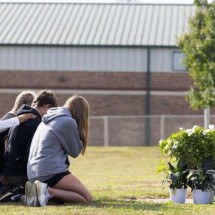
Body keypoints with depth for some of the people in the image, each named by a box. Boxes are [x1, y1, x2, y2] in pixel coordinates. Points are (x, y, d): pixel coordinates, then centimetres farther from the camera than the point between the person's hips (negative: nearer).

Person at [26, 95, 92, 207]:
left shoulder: (47, 120, 21)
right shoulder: (68, 122, -6)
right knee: (87, 198, -7)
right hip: (51, 171, -9)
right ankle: (47, 191, -22)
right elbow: (75, 152, 2)